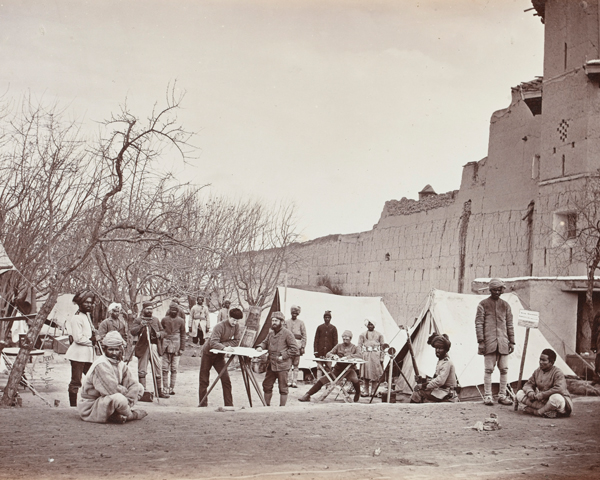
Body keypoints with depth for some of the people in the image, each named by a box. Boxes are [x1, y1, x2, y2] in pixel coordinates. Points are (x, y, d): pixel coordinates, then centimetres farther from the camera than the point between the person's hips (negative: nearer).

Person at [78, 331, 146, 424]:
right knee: (119, 398, -38)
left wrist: (128, 402, -18)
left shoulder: (120, 364, 5)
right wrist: (126, 391, -8)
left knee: (139, 388, 4)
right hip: (90, 408, -9)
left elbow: (134, 384, -2)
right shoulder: (101, 365, -22)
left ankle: (115, 415, -8)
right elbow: (112, 389, -28)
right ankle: (132, 415, -3)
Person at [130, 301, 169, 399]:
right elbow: (132, 331, -13)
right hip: (143, 347, -3)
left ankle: (160, 390, 10)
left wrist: (160, 334, -4)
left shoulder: (156, 320, 16)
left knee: (157, 370, 5)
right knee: (142, 371, 0)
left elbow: (163, 332, 19)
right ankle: (143, 390, 8)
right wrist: (141, 326, -29)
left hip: (155, 347, 3)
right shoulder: (138, 320, 2)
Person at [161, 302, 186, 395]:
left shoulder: (181, 321, 5)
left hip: (176, 347, 0)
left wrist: (182, 348, 3)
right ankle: (165, 388, 6)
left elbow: (183, 335, 8)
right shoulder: (164, 320, 5)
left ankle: (171, 388, 8)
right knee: (165, 369, 0)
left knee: (174, 369, 2)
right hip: (166, 346, 0)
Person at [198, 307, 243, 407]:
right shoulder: (220, 326, -23)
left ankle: (229, 405, -2)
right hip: (208, 353, -4)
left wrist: (222, 344, -22)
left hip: (219, 356, 4)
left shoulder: (237, 327, -5)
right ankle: (203, 404, 14)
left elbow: (236, 342, -9)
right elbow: (213, 342, -32)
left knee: (226, 380, -6)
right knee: (204, 380, 3)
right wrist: (224, 347, -47)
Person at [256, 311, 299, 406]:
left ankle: (282, 407, 11)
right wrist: (260, 347, 2)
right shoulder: (271, 333, 12)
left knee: (283, 388, 2)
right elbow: (265, 342, 25)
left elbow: (294, 349, -10)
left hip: (282, 366, -7)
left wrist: (283, 356, -14)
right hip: (271, 365, 7)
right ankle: (267, 405, 26)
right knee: (267, 385, 13)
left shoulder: (287, 333, -8)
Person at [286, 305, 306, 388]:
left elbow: (304, 336, 8)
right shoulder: (286, 322, 12)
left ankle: (294, 381, 2)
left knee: (296, 364, 0)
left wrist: (303, 347, 0)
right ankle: (289, 381, 1)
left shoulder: (301, 323, 10)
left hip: (297, 344, -1)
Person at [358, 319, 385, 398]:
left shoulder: (379, 335, 9)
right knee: (366, 373, -1)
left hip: (376, 356, 0)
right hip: (366, 355, 0)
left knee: (375, 373, -3)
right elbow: (359, 346, 8)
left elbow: (382, 346, 9)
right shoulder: (363, 334, 10)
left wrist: (382, 357, 2)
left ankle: (373, 391, 3)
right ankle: (366, 391, 4)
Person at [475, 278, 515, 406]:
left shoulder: (505, 305, 15)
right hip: (489, 343, -4)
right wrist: (481, 341, -8)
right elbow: (478, 324, 0)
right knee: (489, 370, -3)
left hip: (503, 343, 4)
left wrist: (512, 341, 10)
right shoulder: (483, 304, 4)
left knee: (504, 370, 2)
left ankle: (502, 396, 10)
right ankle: (487, 396, 2)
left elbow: (509, 325, 17)